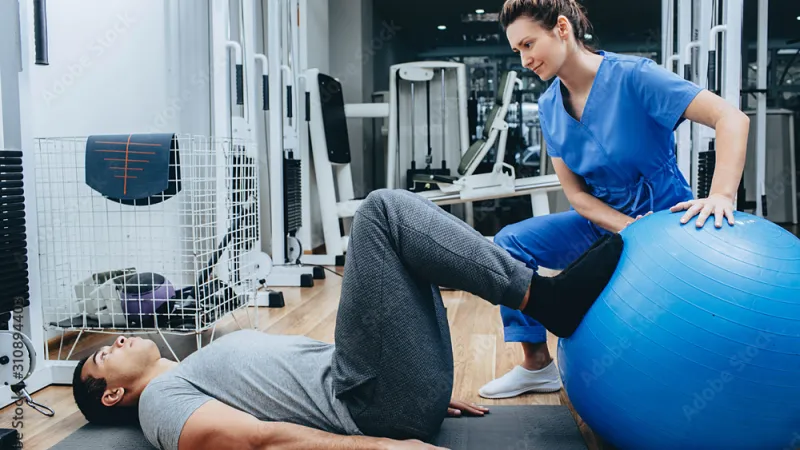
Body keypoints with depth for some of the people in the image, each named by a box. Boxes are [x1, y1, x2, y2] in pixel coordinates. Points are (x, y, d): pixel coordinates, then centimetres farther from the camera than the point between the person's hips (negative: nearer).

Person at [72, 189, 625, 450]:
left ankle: (550, 297, 3)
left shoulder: (205, 365, 31)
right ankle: (551, 298, -14)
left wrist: (426, 394, 23)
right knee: (383, 211, -14)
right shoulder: (161, 401, 4)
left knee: (389, 216, 14)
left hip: (389, 394, 9)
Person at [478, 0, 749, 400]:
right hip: (604, 223, 6)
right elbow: (576, 195, -5)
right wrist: (631, 230, -21)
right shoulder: (549, 107, -3)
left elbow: (731, 118, -28)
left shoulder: (631, 75, -21)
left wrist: (721, 195, -42)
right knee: (510, 243, -8)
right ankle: (537, 364, 0)